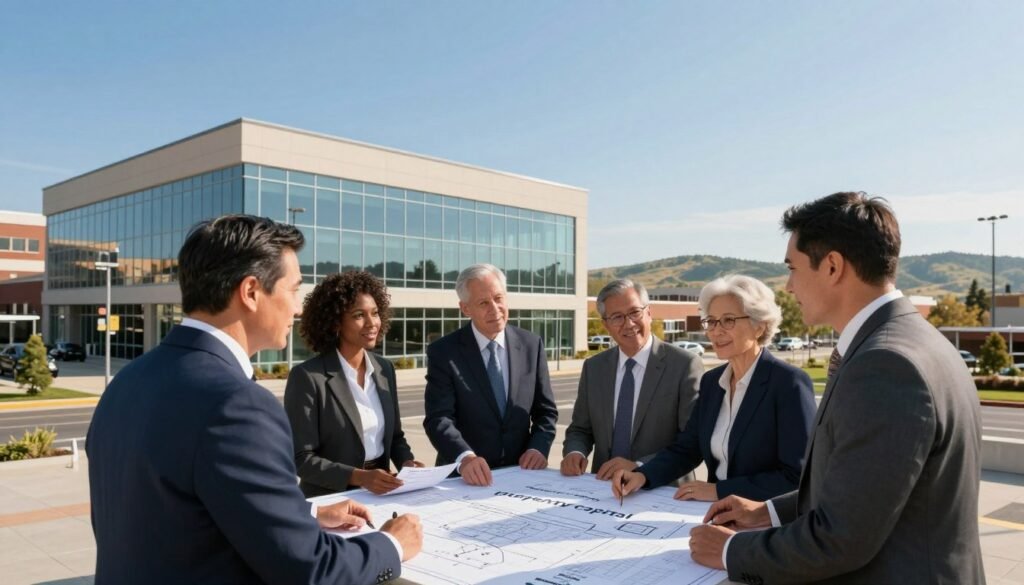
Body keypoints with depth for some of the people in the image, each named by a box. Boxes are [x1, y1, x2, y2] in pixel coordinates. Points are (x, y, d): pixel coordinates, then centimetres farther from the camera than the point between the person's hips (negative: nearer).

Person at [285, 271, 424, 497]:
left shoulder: (384, 369, 6)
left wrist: (406, 462, -4)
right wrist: (359, 477, -20)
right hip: (330, 501, -4)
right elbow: (301, 458, -11)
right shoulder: (308, 377, -11)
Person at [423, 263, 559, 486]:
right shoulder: (443, 352, -4)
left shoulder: (531, 345, 5)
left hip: (519, 472, 3)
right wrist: (465, 458, -28)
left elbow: (545, 410, 10)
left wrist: (539, 447, -7)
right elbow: (438, 418, -12)